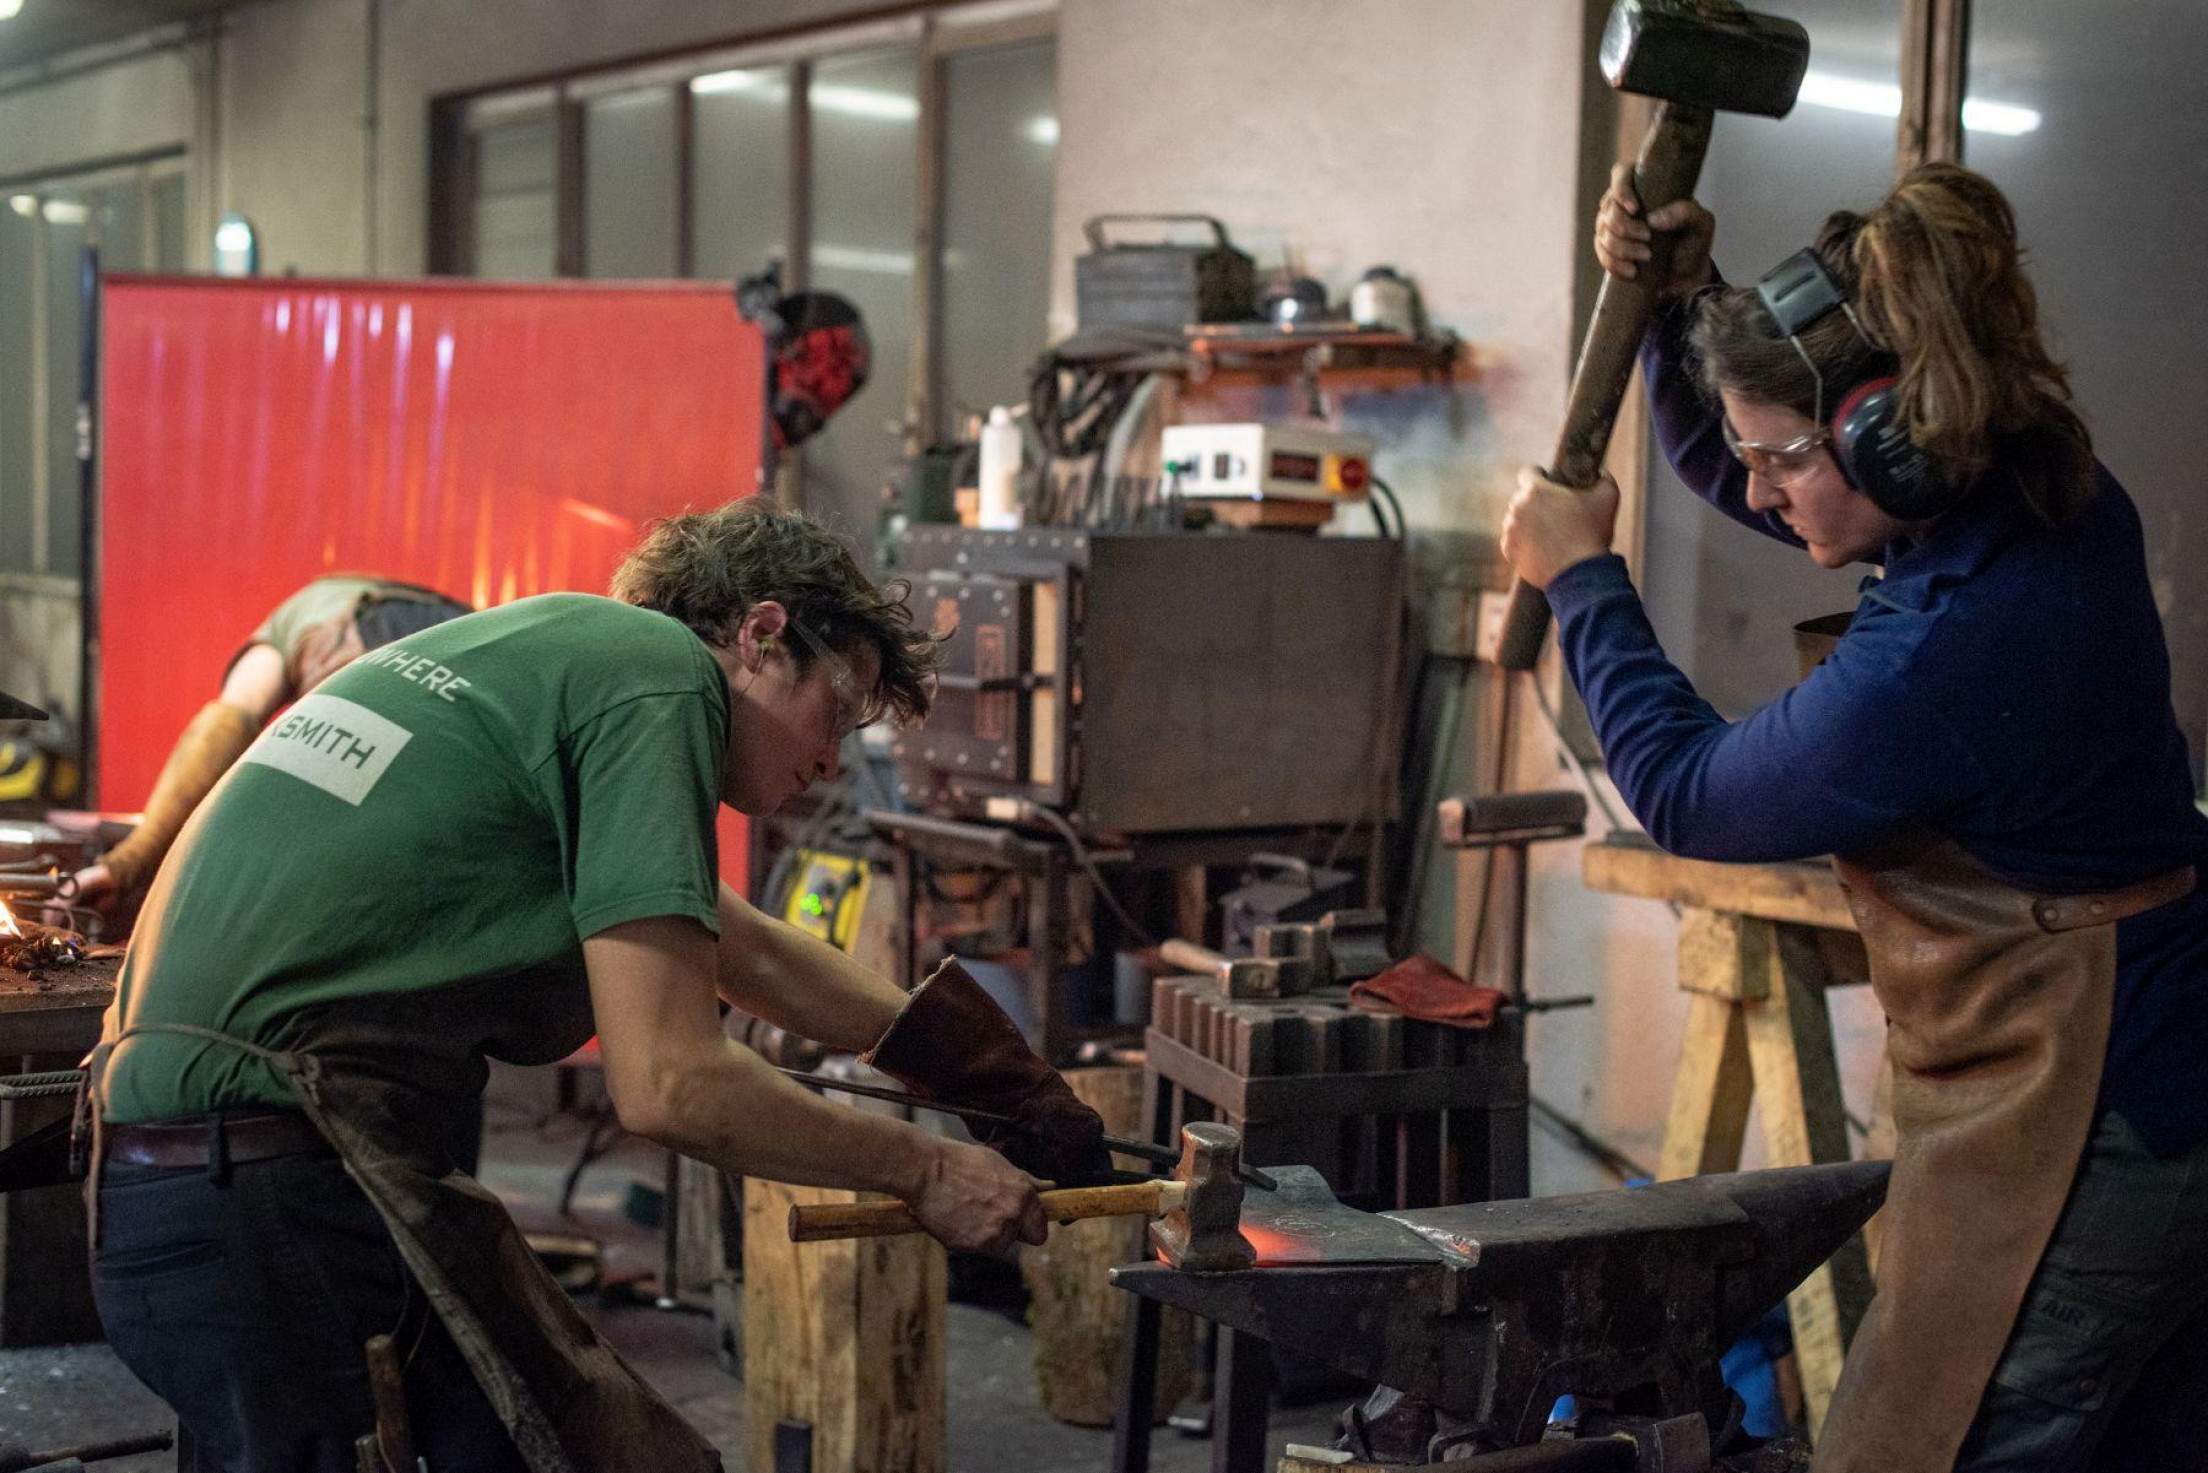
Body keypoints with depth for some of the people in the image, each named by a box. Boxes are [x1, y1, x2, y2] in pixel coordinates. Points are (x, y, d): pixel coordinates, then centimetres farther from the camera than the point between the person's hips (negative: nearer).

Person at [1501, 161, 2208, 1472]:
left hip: (2080, 1146, -10)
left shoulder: (1937, 663, -28)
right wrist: (1680, 304, 2)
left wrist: (1581, 577, 3)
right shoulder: (2055, 504, 1)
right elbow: (1729, 467, 17)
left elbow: (1687, 793, -8)